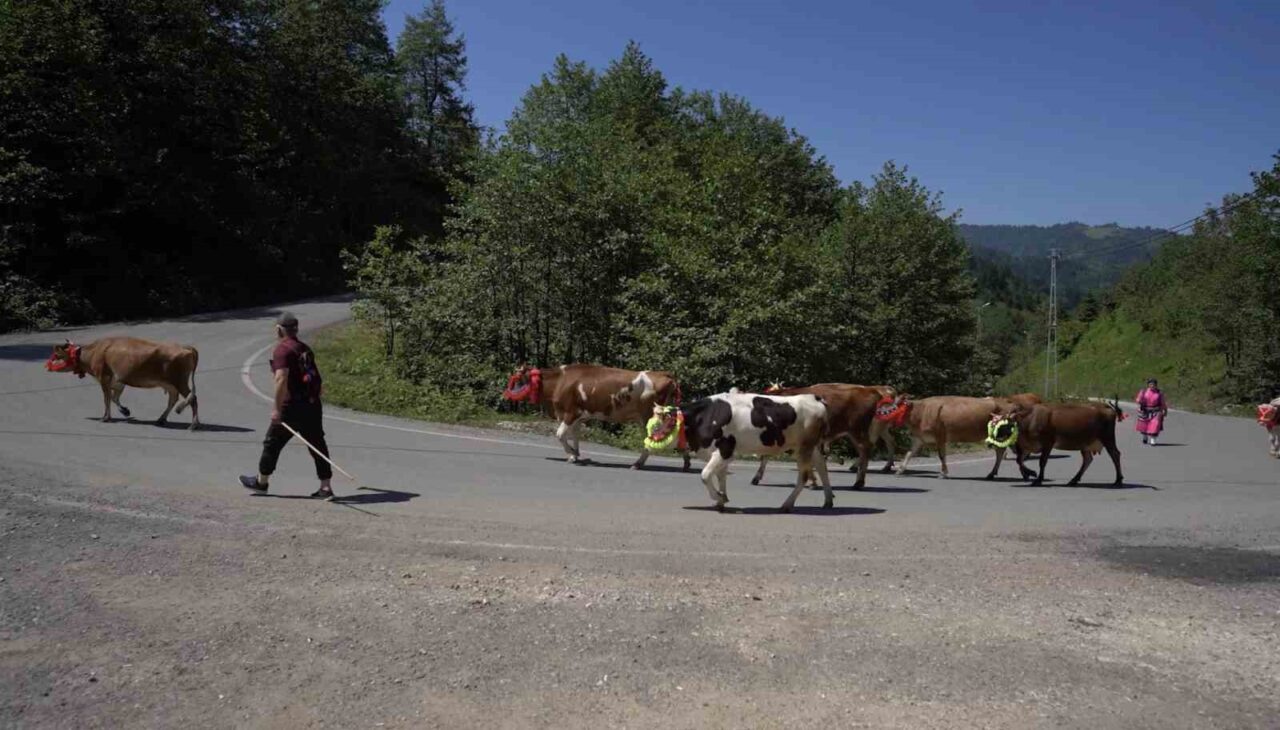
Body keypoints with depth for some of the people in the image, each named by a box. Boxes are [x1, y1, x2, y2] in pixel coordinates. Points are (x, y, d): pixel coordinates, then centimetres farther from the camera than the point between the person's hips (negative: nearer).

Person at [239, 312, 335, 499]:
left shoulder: (282, 349, -11)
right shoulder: (305, 349, 14)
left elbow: (281, 379, -21)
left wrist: (276, 408, -19)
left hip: (292, 407, -7)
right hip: (312, 405, 7)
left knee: (273, 442, 11)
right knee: (317, 445, 6)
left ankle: (261, 481, 27)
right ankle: (326, 487, 4)